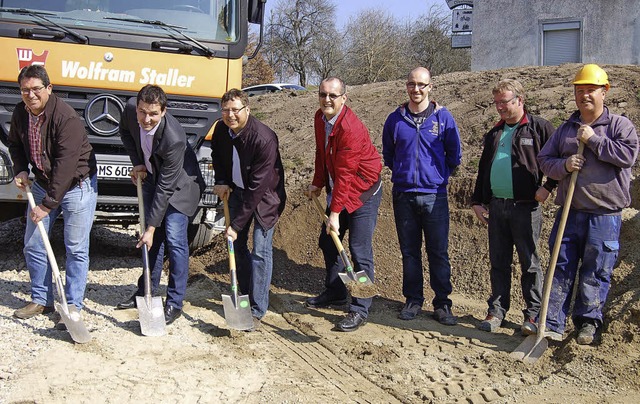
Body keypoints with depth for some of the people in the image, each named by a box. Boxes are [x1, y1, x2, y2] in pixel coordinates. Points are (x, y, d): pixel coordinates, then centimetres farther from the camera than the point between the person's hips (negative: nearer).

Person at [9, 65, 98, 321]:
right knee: (33, 245, 8)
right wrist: (21, 170, -3)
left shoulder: (66, 118, -26)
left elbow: (65, 165, -28)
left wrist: (47, 205, -26)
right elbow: (15, 144, 17)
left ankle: (73, 305, 7)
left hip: (76, 185, -7)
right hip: (43, 183, 7)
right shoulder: (20, 113, -3)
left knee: (76, 249, -3)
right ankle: (41, 300, 21)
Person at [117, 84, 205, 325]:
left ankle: (175, 303, -1)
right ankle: (146, 292, 23)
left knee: (174, 239, -10)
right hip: (151, 177, 6)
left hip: (179, 185, -6)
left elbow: (165, 188, -31)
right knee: (154, 239, 11)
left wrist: (151, 227, -27)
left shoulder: (174, 139, -37)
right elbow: (125, 131, 6)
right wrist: (137, 163, -7)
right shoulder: (130, 109, -21)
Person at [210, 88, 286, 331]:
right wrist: (221, 181, -4)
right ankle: (244, 296, 27)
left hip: (265, 195, -6)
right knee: (237, 245, 10)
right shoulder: (221, 129, -11)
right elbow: (216, 155, 14)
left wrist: (236, 224, -29)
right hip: (237, 190, 7)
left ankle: (257, 312, -2)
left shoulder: (264, 139, -32)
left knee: (261, 251, -10)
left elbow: (257, 187, -31)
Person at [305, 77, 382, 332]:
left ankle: (360, 310, -2)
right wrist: (317, 184, 13)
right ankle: (334, 293, 33)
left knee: (360, 251, -9)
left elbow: (344, 174, -27)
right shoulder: (320, 118, 2)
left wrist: (335, 212, -26)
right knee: (328, 242, 16)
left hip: (363, 192, -9)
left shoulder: (350, 128, -26)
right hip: (338, 189, 9)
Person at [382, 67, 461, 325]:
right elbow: (388, 154, 19)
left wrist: (438, 176, 8)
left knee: (439, 252, 1)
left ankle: (442, 303, 11)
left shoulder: (442, 117, 0)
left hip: (434, 195, -2)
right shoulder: (395, 119, 5)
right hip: (403, 195, 2)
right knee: (409, 252, 9)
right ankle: (413, 300, 20)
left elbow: (454, 155, 8)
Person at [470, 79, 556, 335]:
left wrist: (548, 187, -10)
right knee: (498, 262, 10)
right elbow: (483, 169, 21)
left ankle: (533, 314, 11)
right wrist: (477, 201, 15)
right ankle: (497, 311, 18)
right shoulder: (495, 133, 17)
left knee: (530, 263, 2)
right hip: (496, 207, 5)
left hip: (526, 207, -5)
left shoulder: (539, 128, -1)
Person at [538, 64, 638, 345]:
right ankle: (552, 324, 9)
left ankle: (588, 322, 19)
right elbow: (544, 160, 11)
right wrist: (563, 166, -10)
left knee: (595, 273, 4)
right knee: (561, 269, 4)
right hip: (569, 213, 3)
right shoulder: (565, 129, 13)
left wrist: (593, 139, -13)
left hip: (605, 216, -3)